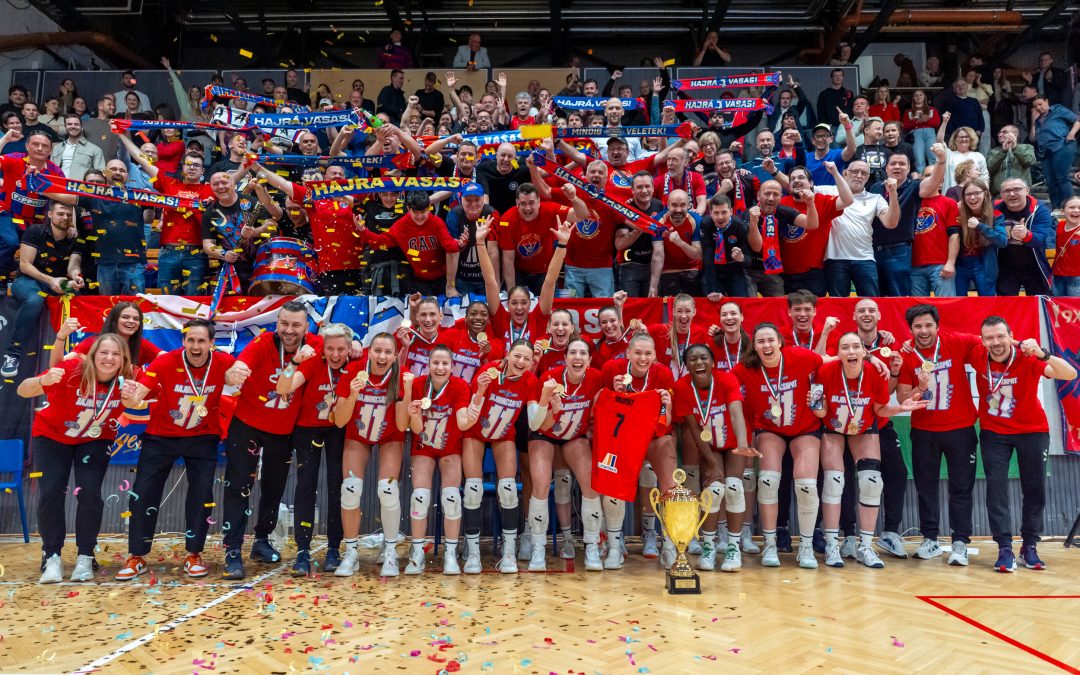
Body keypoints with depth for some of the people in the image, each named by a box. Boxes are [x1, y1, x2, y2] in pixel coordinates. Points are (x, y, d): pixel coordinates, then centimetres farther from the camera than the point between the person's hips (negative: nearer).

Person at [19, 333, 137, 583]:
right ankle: (52, 558, 6)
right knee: (50, 493, -10)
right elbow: (22, 391, -28)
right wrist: (43, 380, -50)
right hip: (51, 436, -1)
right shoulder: (72, 370, -30)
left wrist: (129, 398, -33)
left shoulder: (128, 379, -24)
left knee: (89, 492, -12)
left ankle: (85, 557, 4)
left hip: (95, 440, 1)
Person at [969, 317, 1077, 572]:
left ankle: (1029, 546, 23)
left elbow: (1070, 374, -36)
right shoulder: (977, 355, -16)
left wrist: (1043, 354, -50)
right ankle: (1005, 549, 1)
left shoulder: (1028, 358, -23)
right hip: (993, 431, 1)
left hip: (1032, 430, -1)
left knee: (1035, 489, 7)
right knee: (996, 486, -6)